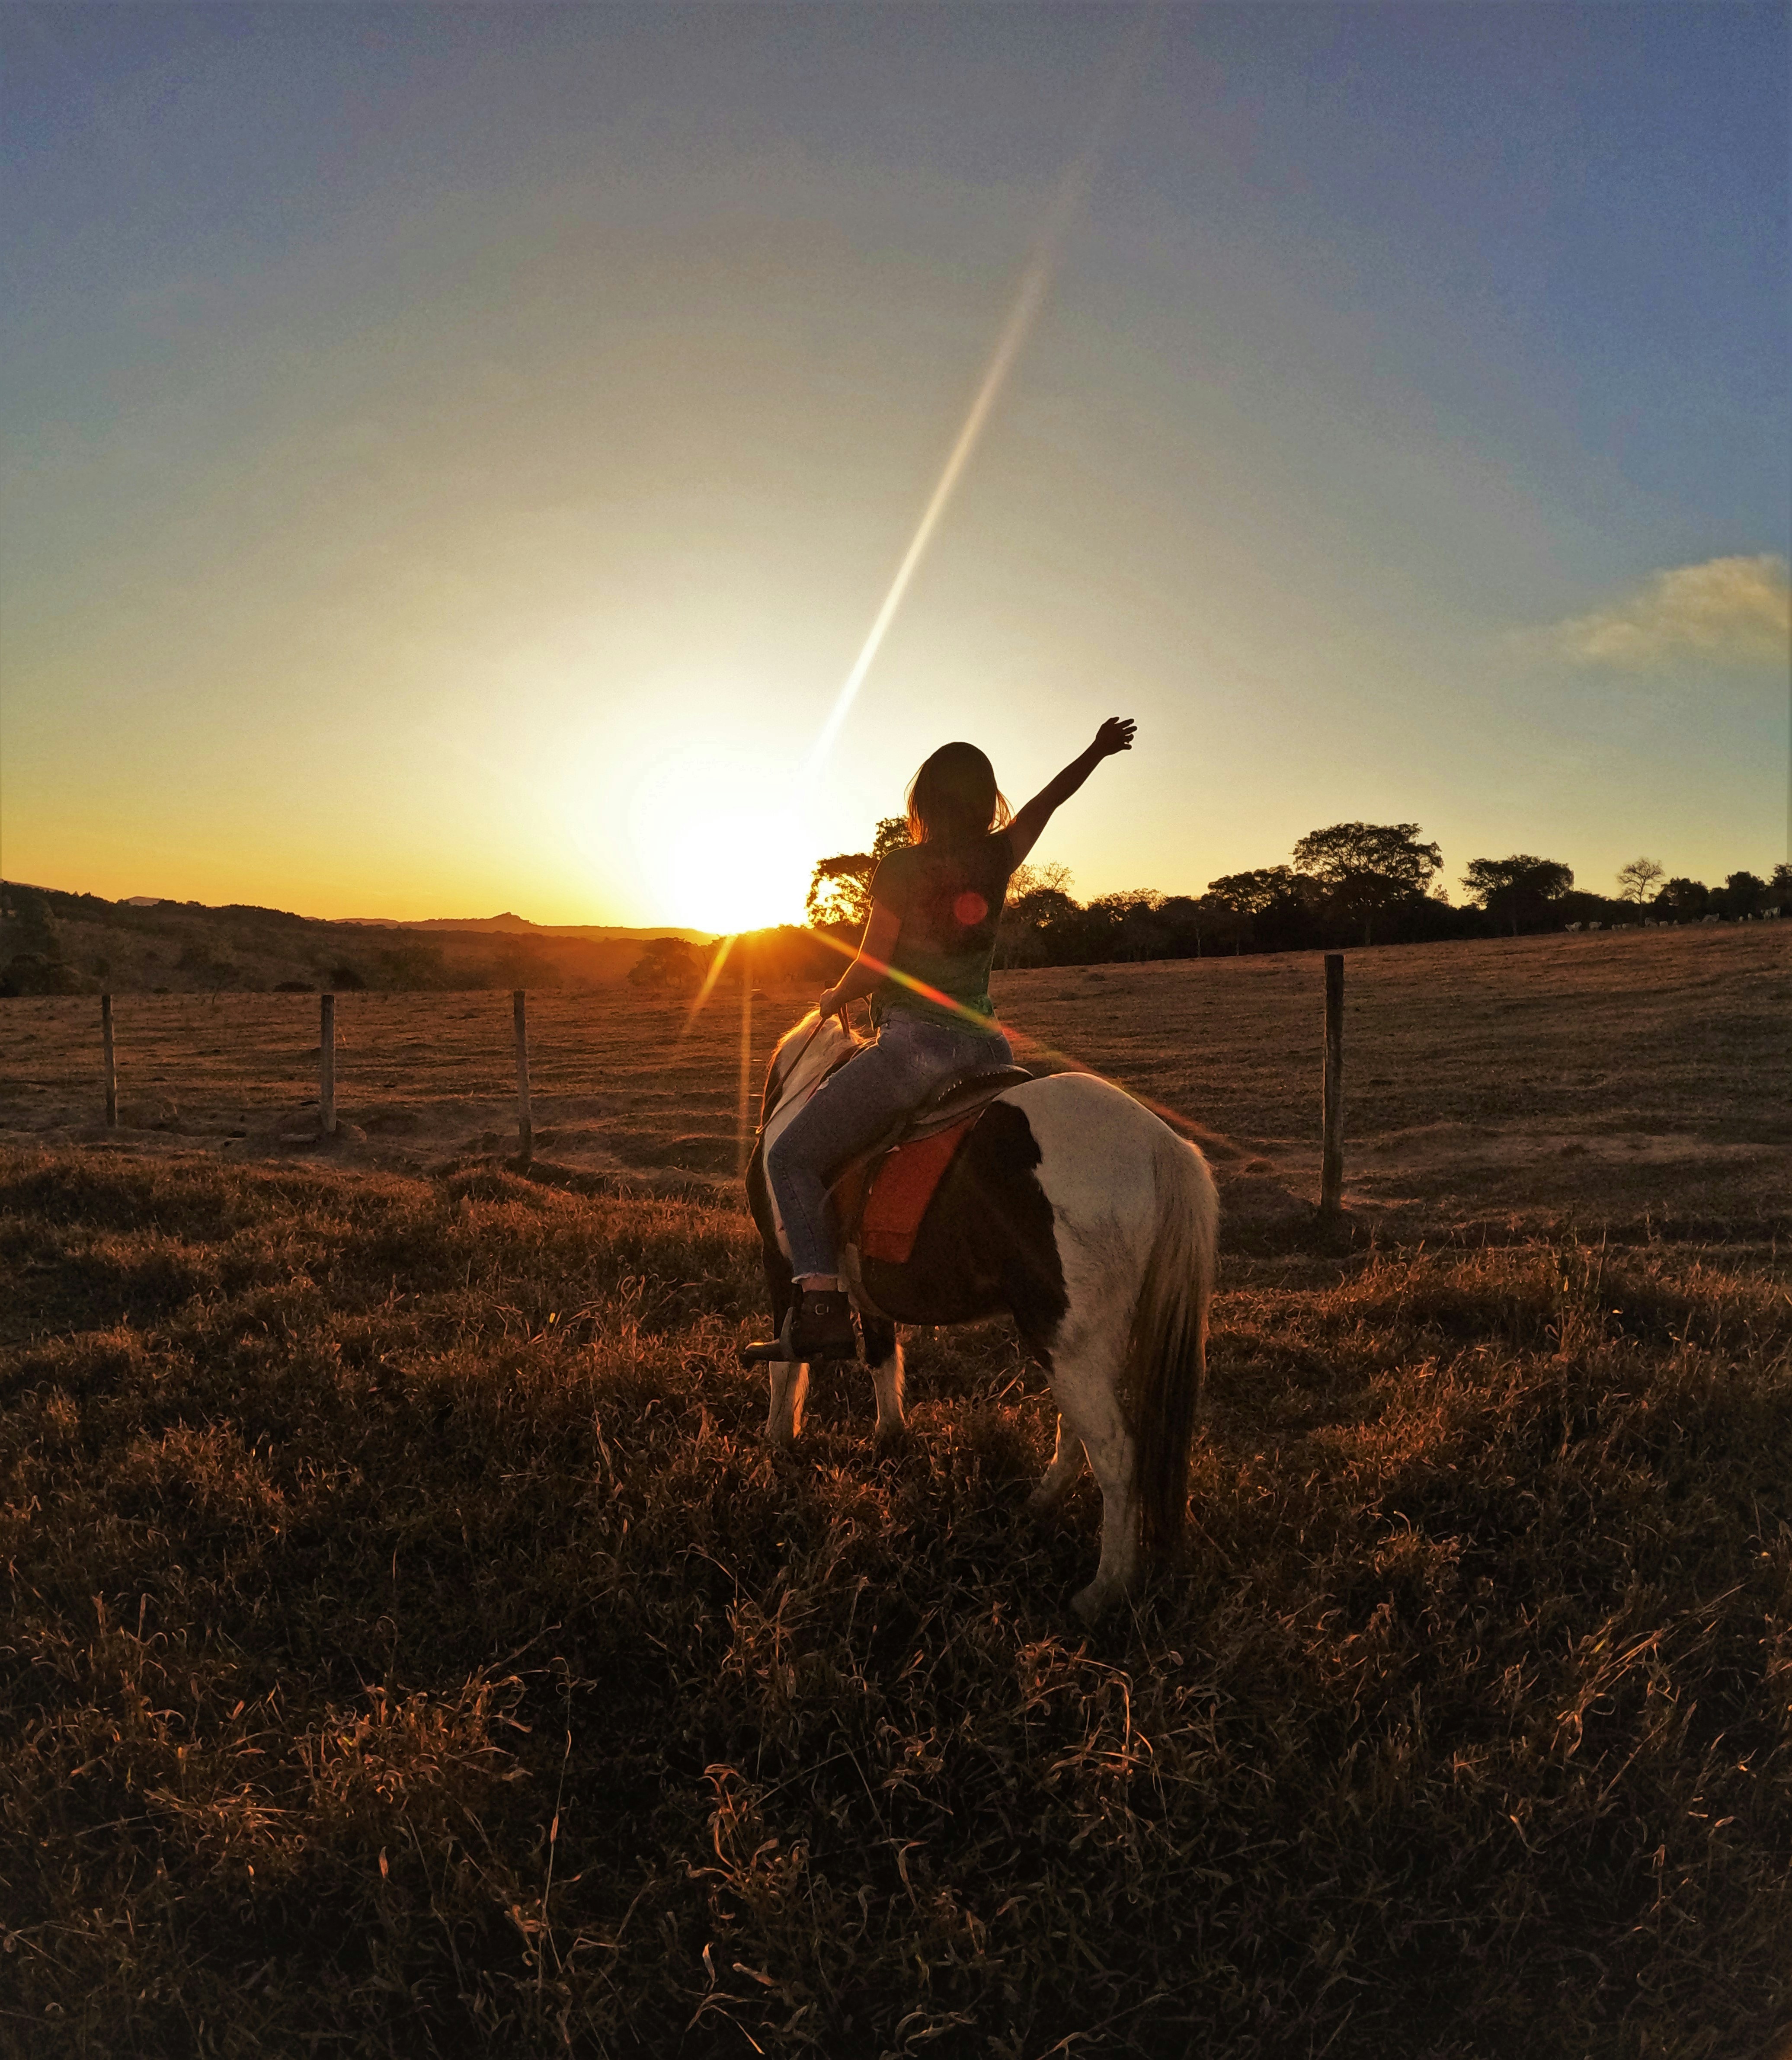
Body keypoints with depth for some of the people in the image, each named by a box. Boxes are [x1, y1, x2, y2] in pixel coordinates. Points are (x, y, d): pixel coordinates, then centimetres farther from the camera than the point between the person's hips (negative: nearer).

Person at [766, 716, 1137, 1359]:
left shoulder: (902, 869, -8)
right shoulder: (999, 858, 6)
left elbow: (871, 970, -6)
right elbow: (1052, 796, 24)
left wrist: (833, 999, 16)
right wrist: (1097, 751, 42)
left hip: (916, 1044, -6)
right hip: (988, 1044, 6)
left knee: (791, 1158, 1)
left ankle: (823, 1307, -14)